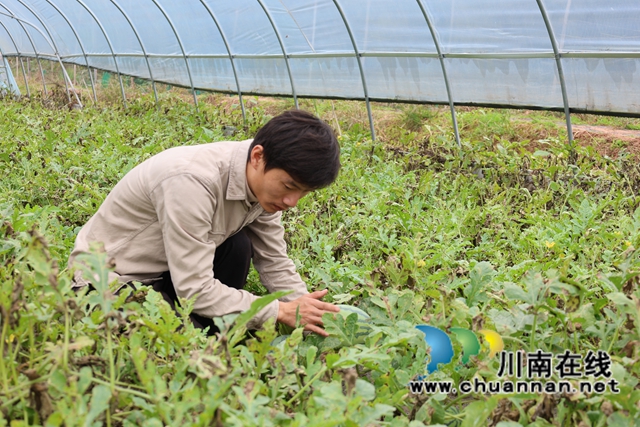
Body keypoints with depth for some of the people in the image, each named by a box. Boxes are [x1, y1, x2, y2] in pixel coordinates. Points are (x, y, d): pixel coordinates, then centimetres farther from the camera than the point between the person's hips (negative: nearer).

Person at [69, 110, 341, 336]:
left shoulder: (266, 182, -11)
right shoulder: (194, 180, -34)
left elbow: (275, 263, -4)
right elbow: (194, 290, -32)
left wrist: (312, 312, -18)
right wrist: (281, 311, -29)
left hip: (165, 272, 8)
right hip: (109, 282, -7)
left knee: (239, 247, -16)